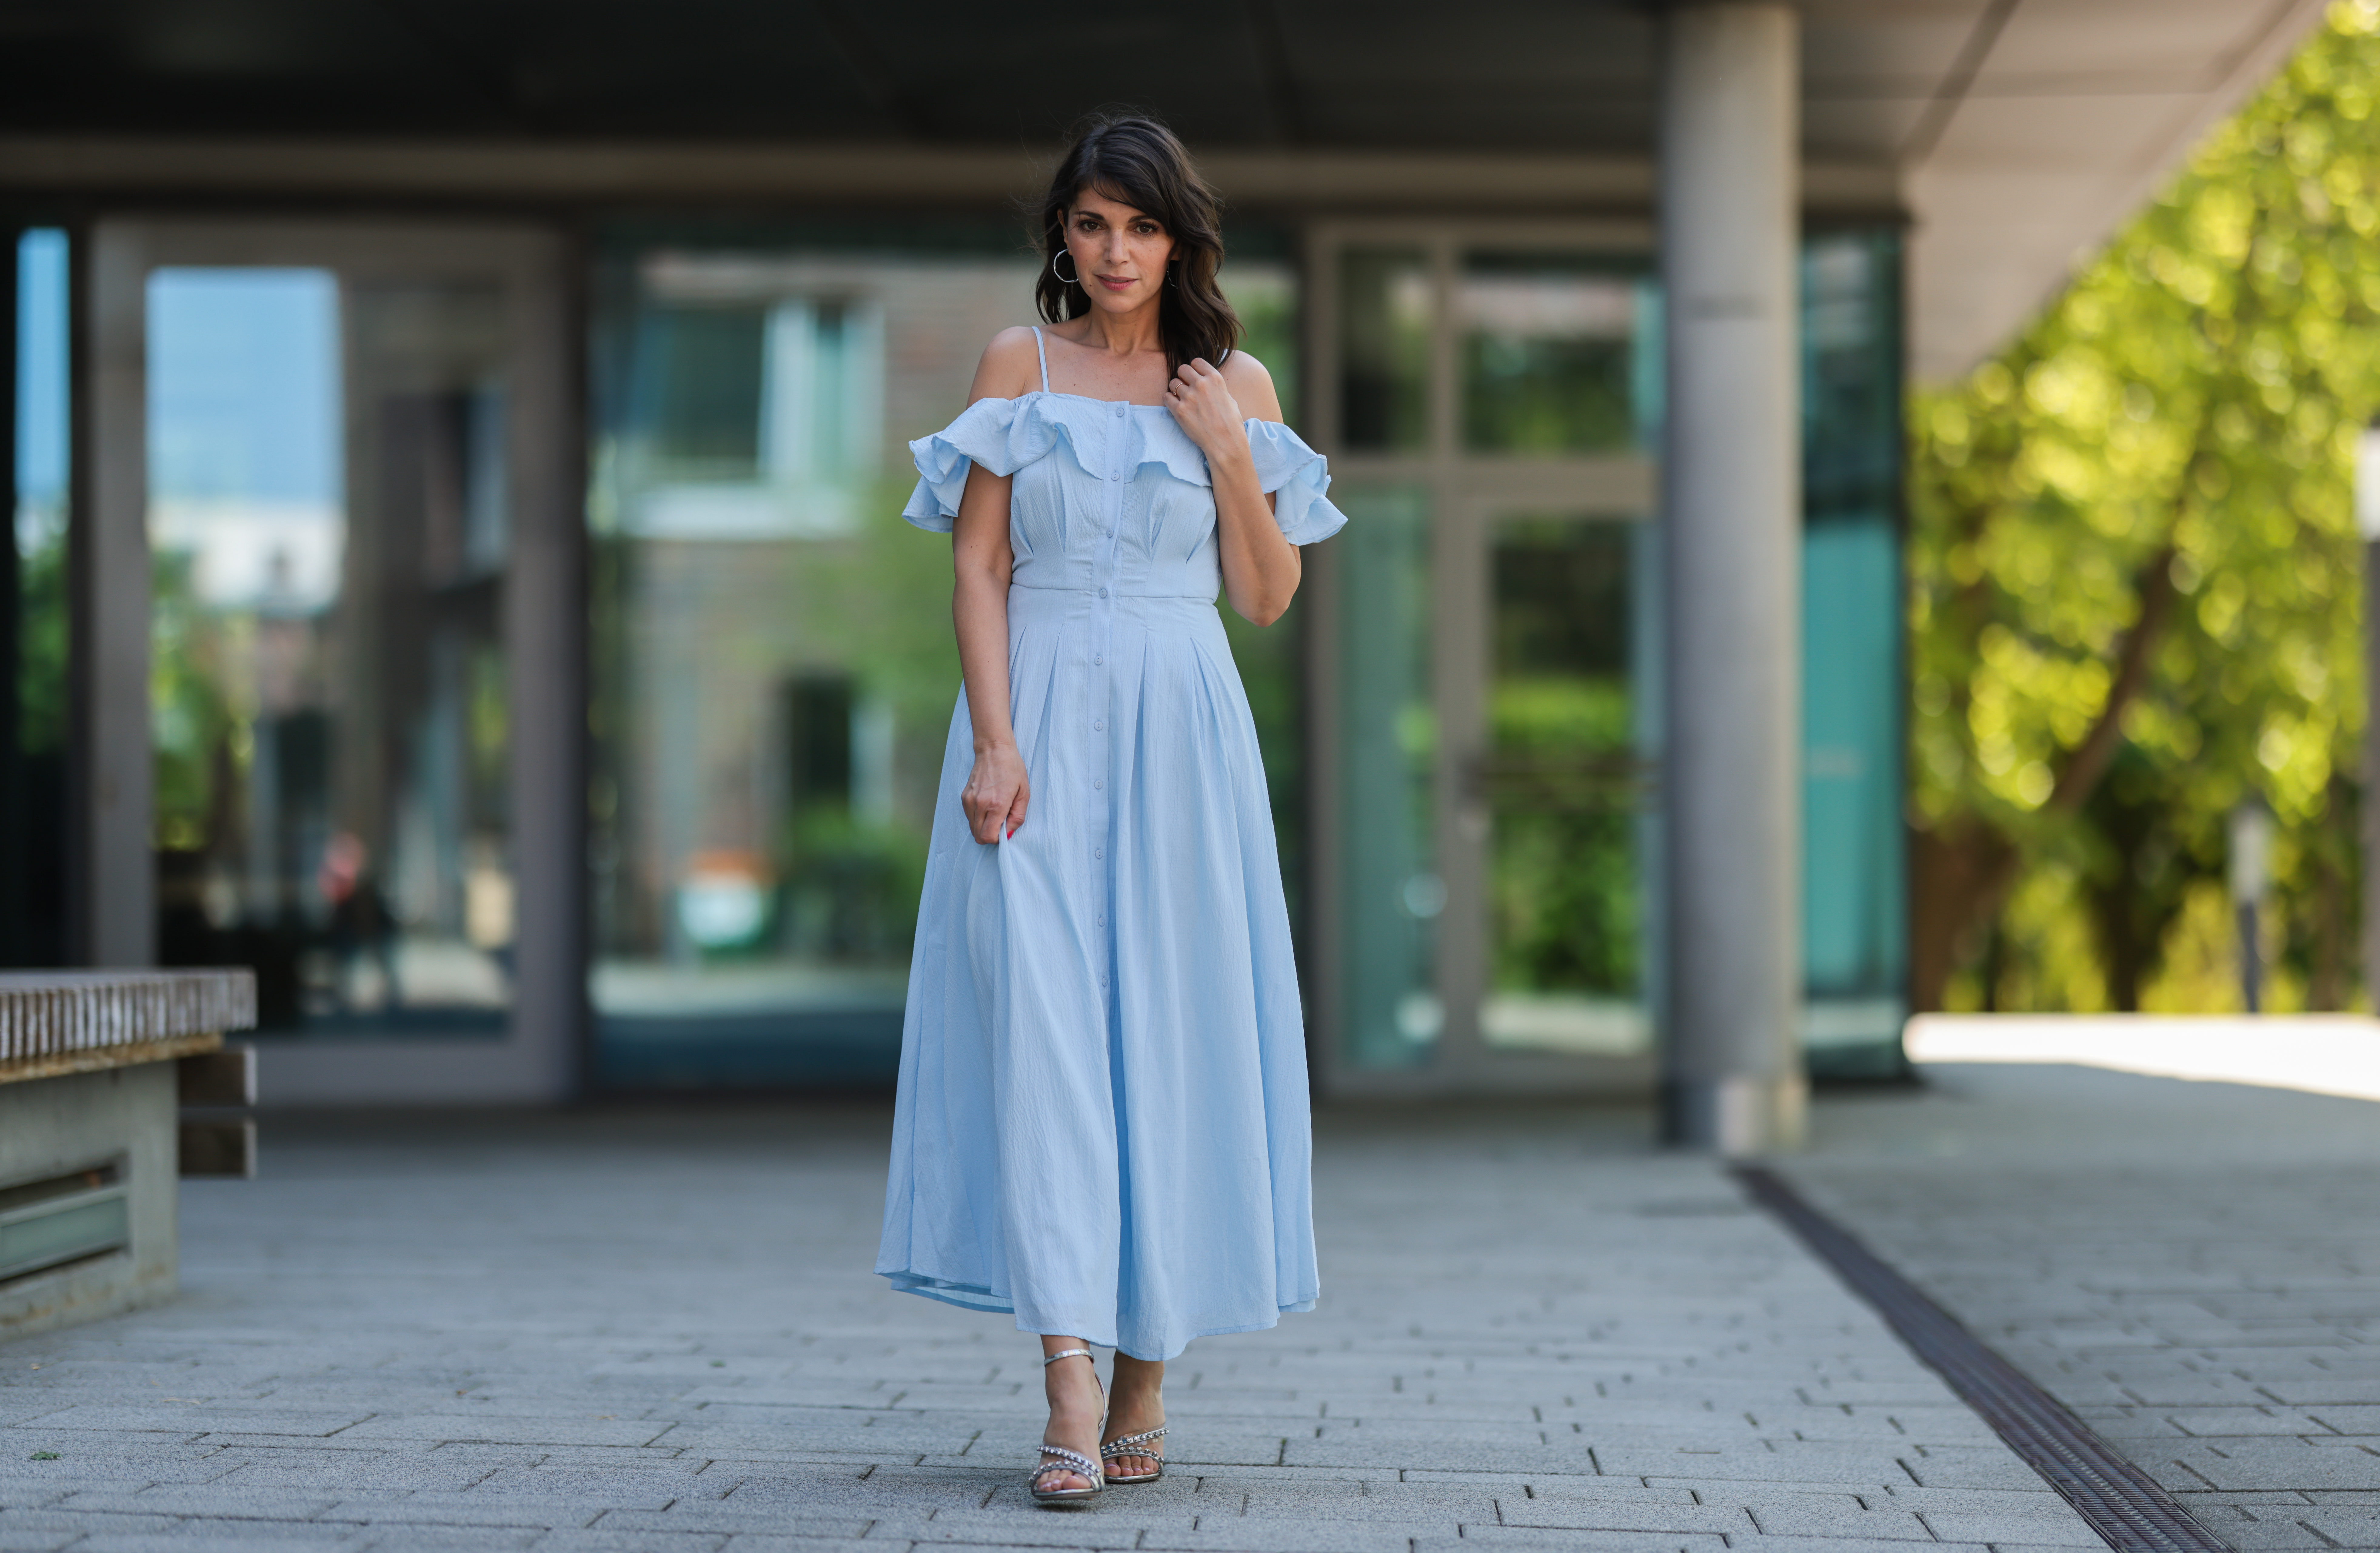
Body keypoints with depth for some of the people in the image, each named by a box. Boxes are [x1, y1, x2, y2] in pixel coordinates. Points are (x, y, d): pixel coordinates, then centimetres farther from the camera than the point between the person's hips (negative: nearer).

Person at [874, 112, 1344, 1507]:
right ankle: (1072, 1393, -17)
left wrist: (1232, 455, -6)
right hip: (1041, 723, -1)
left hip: (1181, 728, 1)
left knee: (1174, 1028, 1)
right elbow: (979, 566, 1)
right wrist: (994, 742, -10)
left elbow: (1269, 597, 7)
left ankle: (1149, 1372, 14)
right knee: (1039, 1023, -12)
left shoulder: (1237, 384, 9)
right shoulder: (1021, 365, 6)